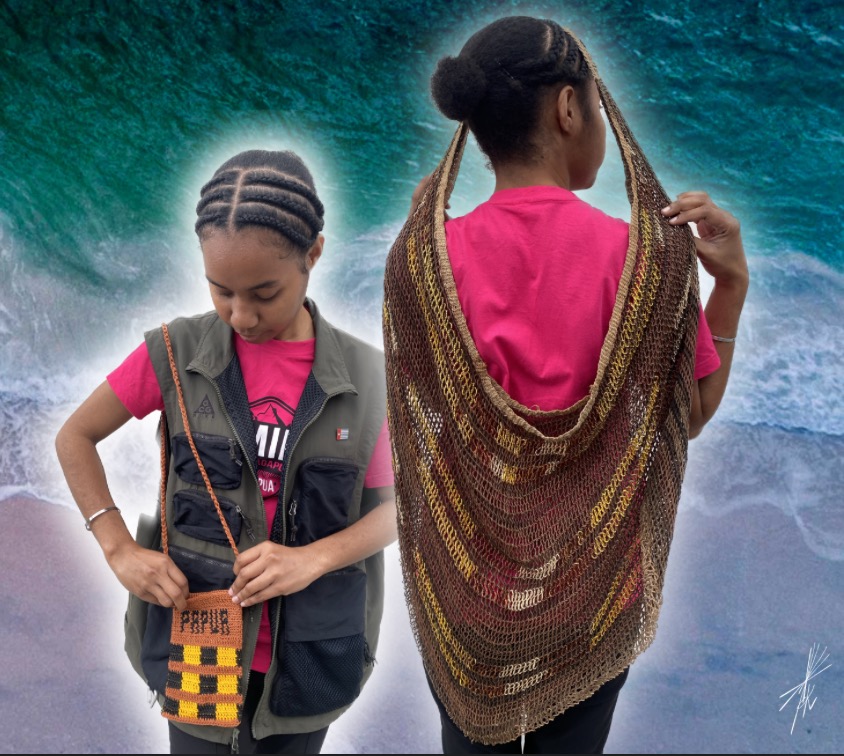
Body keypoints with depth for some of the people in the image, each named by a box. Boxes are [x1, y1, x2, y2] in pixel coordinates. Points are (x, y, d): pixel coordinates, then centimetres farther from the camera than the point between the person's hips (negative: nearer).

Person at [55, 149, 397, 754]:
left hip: (308, 653, 1)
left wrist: (315, 558, -20)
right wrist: (120, 550, -9)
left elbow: (389, 509, -2)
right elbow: (75, 437, 3)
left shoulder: (364, 376, -9)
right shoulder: (176, 354, -10)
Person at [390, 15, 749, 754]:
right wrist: (732, 283, -7)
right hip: (590, 573, -1)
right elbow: (689, 415, -7)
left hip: (467, 568, 1)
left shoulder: (429, 257, -14)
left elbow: (417, 408, 0)